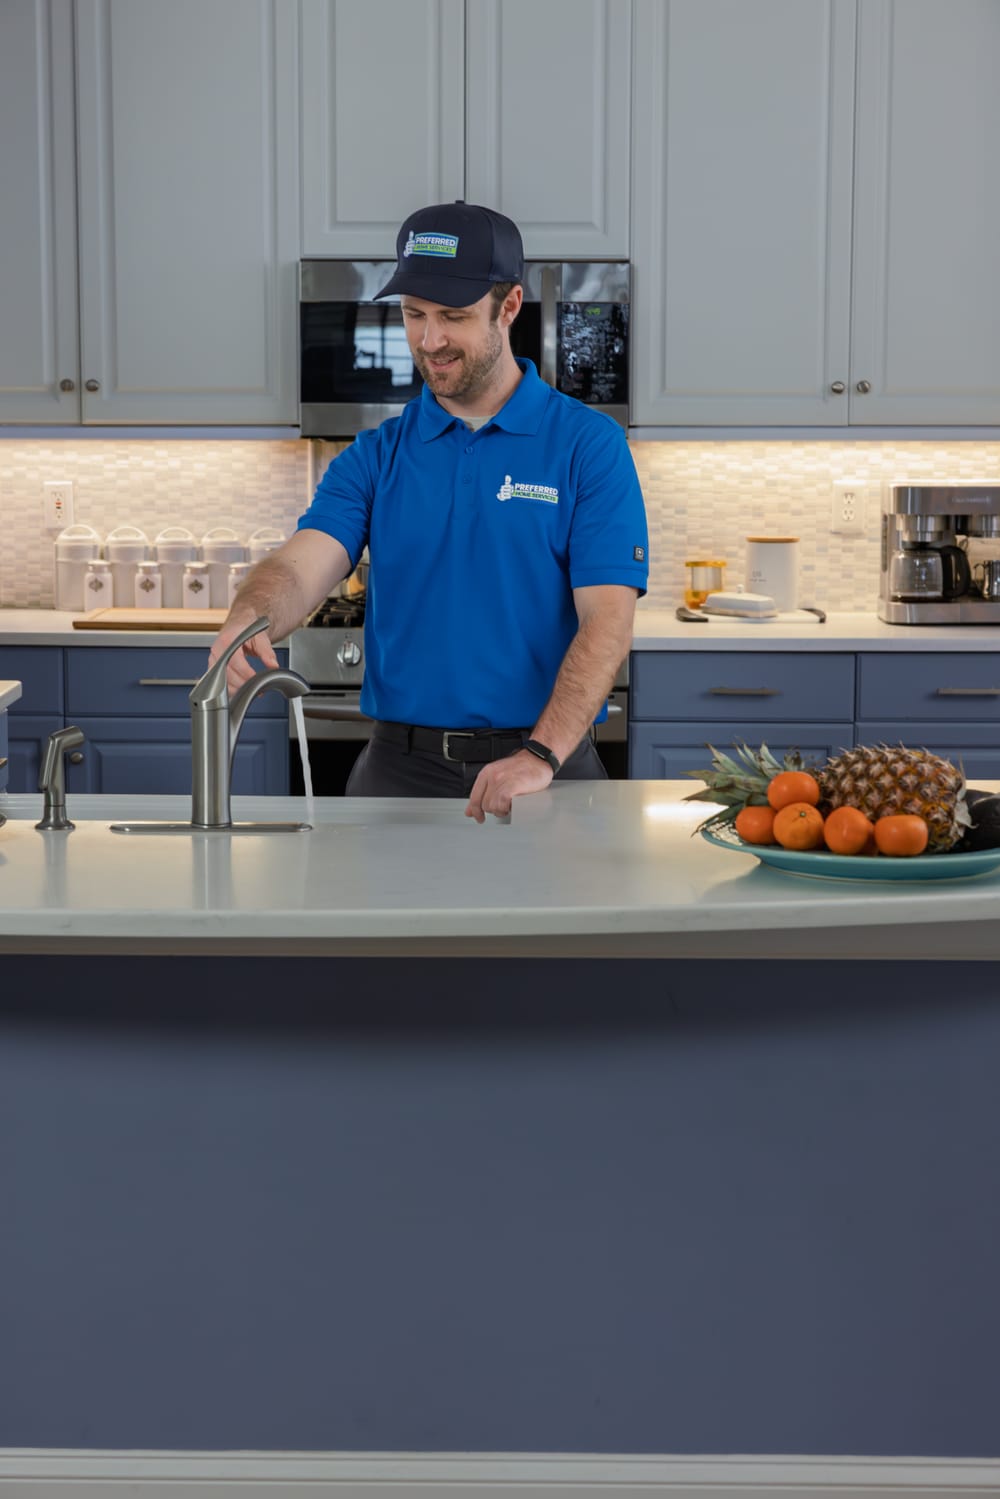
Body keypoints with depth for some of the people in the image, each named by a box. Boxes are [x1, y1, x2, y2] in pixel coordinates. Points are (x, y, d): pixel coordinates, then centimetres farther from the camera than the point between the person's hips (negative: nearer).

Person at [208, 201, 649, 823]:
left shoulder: (589, 445, -4)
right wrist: (251, 620, -34)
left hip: (545, 772, -2)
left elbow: (607, 619, -12)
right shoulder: (375, 456, 6)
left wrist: (540, 755, -25)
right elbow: (304, 564, -10)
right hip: (401, 768, 3)